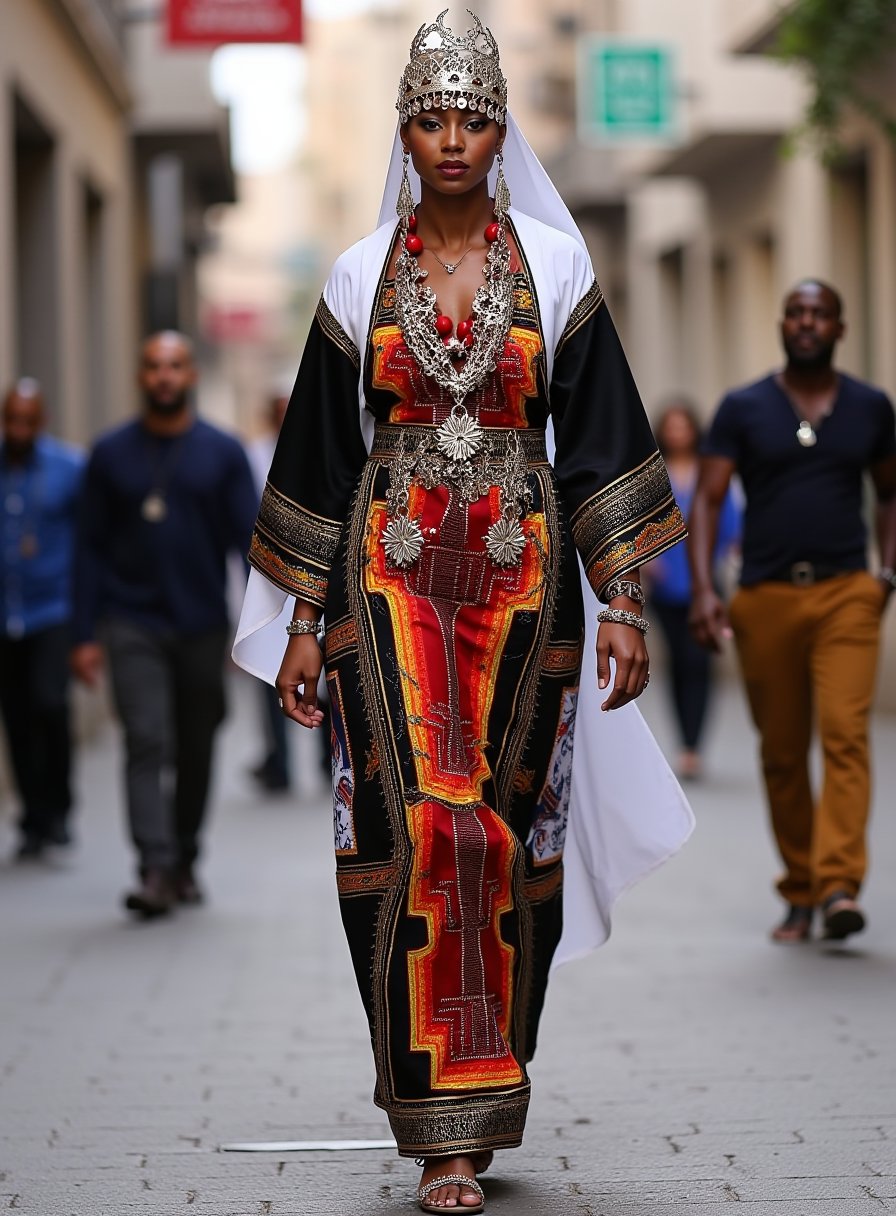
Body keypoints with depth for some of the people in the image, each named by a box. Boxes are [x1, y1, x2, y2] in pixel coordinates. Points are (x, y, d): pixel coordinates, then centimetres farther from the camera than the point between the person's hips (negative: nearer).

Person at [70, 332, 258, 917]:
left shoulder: (223, 452, 3)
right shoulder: (112, 453, 4)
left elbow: (249, 539, 1)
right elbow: (91, 547, 5)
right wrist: (86, 636, -1)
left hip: (202, 627, 1)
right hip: (133, 624, -1)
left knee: (196, 752, 10)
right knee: (148, 742, -14)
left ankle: (184, 863, 26)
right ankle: (156, 870, -20)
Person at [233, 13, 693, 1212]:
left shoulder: (553, 264, 4)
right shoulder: (362, 277, 5)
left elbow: (598, 433, 3)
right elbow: (323, 448, 9)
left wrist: (624, 602, -3)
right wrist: (302, 621, 5)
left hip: (523, 571, 1)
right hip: (392, 572, 0)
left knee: (507, 831, 3)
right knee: (422, 827, -11)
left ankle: (478, 1087, 21)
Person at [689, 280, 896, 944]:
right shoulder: (743, 409, 5)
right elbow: (708, 500, 0)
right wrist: (703, 588, -12)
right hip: (765, 598, 1)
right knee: (782, 753, 5)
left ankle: (840, 886, -25)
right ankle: (799, 896, 16)